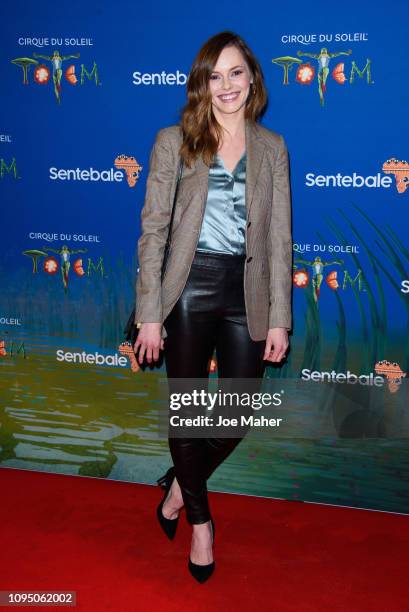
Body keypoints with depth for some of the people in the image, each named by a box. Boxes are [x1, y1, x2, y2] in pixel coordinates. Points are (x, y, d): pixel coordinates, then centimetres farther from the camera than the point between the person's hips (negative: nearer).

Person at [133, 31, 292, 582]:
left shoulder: (272, 148, 7)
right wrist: (150, 313, -8)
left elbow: (279, 238, 4)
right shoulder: (173, 141, 0)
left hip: (247, 293, 2)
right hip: (190, 289, -2)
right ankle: (200, 518, 33)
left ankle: (182, 484, 38)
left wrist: (279, 318, 0)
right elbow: (153, 229, -2)